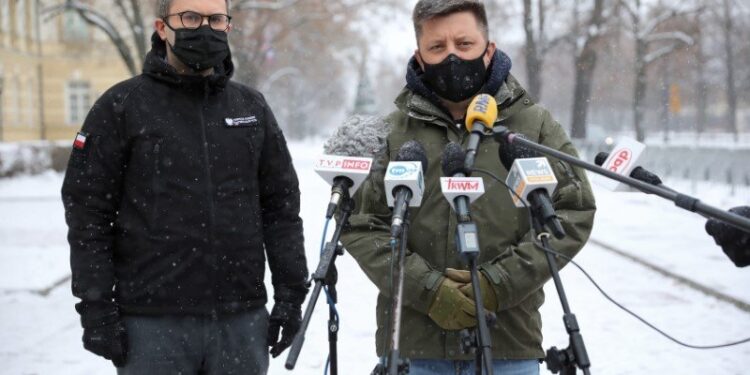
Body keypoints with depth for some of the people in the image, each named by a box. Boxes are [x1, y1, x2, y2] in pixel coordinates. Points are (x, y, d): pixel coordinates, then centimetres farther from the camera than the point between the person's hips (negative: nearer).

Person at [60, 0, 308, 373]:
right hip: (153, 324, -3)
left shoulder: (252, 107, 11)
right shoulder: (121, 107, 0)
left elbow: (281, 206, 13)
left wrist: (290, 295, 6)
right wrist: (96, 309, -8)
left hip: (242, 320, 3)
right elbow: (88, 214, -3)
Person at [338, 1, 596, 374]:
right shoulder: (390, 133, 3)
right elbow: (359, 224, -1)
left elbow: (573, 214, 0)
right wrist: (425, 288, -14)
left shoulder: (535, 126, 4)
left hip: (509, 345, 0)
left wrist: (500, 283, -11)